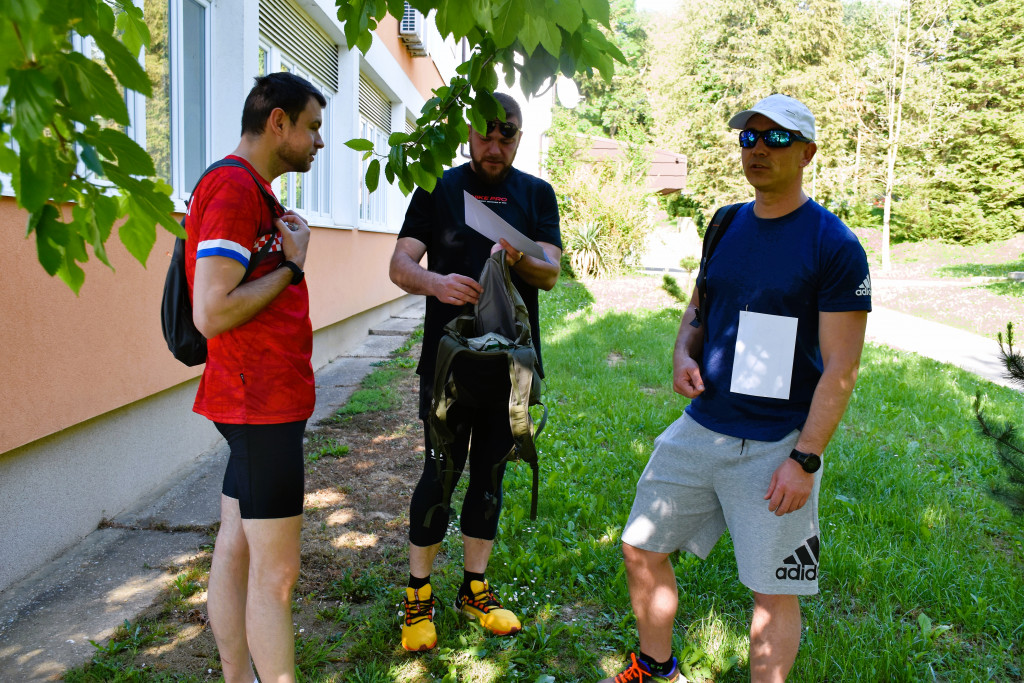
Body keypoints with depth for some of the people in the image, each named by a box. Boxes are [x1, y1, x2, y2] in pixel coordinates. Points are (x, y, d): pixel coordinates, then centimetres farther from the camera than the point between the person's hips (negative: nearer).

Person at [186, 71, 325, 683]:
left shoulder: (251, 190, 17)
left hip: (260, 402, 10)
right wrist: (293, 266, -12)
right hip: (263, 404, -10)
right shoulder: (234, 188, -15)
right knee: (276, 571, -2)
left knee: (237, 550, 15)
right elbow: (212, 314, -23)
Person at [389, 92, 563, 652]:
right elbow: (400, 264, -5)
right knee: (440, 472, 0)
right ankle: (418, 596, 17)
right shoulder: (438, 189, 3)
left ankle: (474, 589, 27)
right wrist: (434, 282, -27)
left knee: (490, 474, 12)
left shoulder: (537, 194, 9)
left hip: (510, 363, 3)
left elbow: (552, 273, -2)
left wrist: (518, 259, -24)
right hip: (447, 359, -2)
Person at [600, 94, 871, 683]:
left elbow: (840, 367, -12)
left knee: (774, 594, 4)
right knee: (642, 551, 14)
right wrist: (684, 353, -2)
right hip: (699, 429, 6)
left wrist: (805, 459, -17)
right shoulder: (726, 225, 8)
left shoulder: (835, 246, -11)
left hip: (775, 447, -6)